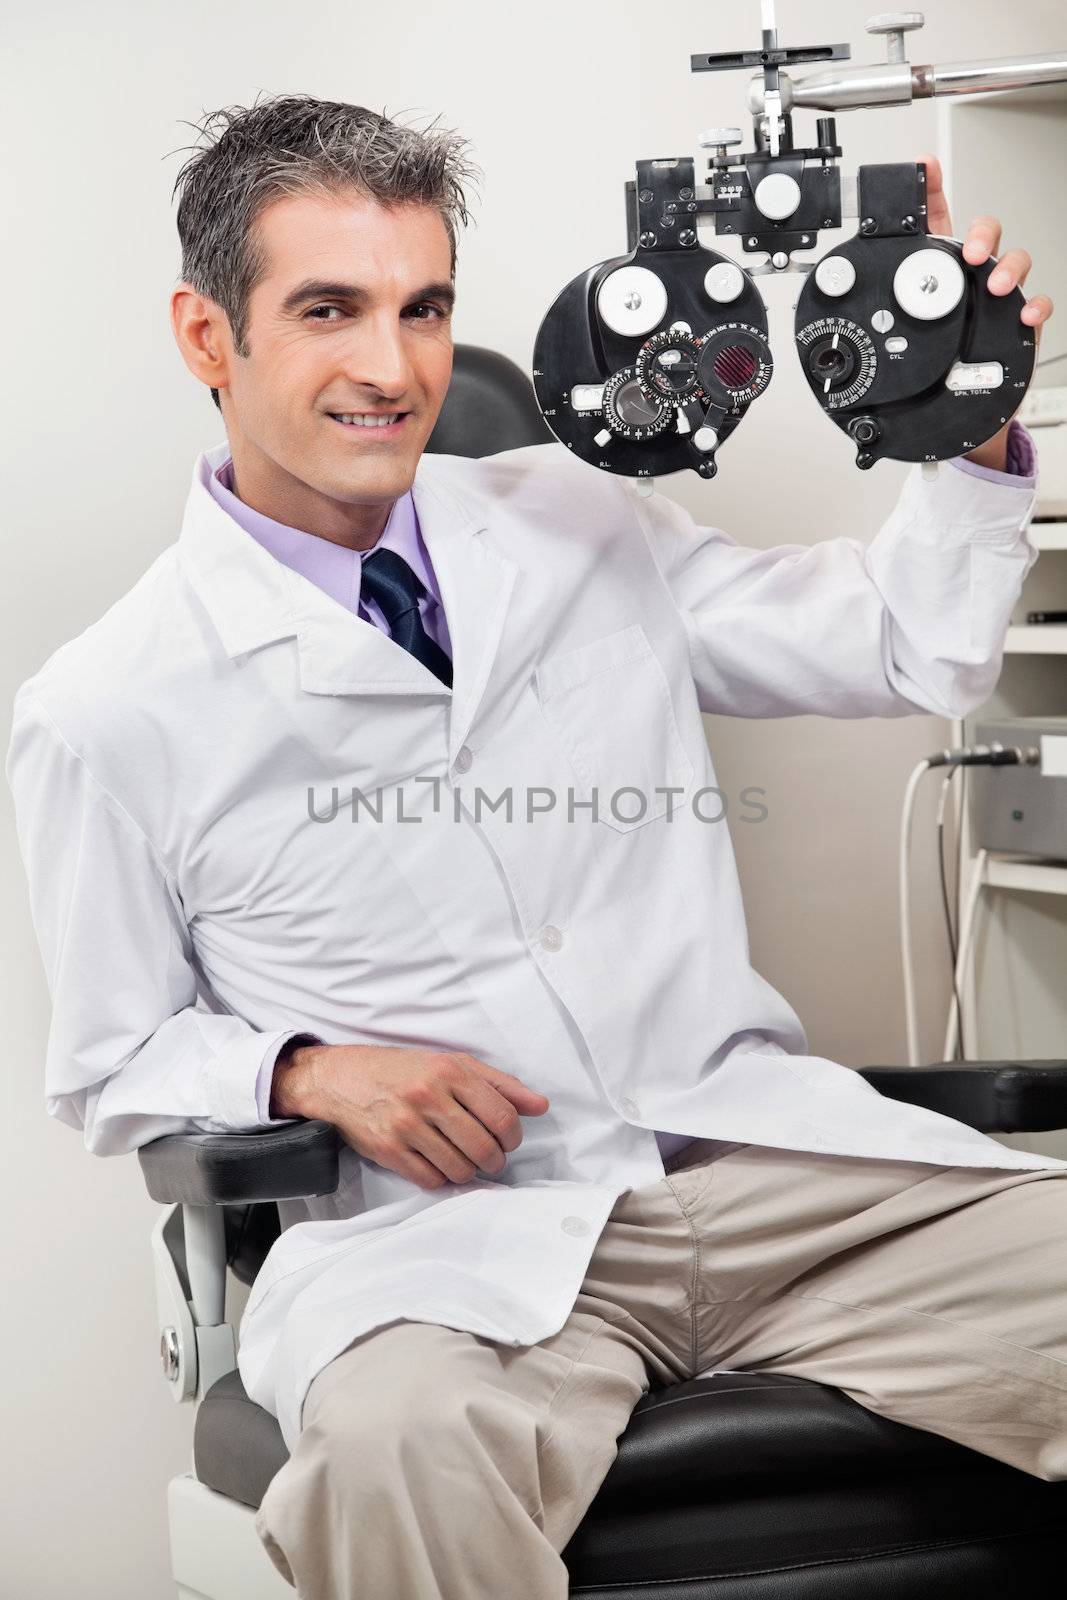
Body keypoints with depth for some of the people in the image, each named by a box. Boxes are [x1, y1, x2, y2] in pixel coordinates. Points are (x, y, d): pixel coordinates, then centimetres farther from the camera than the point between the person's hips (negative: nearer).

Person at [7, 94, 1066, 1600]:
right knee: (400, 1444, -39)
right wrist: (310, 1069, -8)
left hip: (764, 1148, 4)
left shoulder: (581, 528, 12)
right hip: (445, 1232, -4)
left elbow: (920, 650, 18)